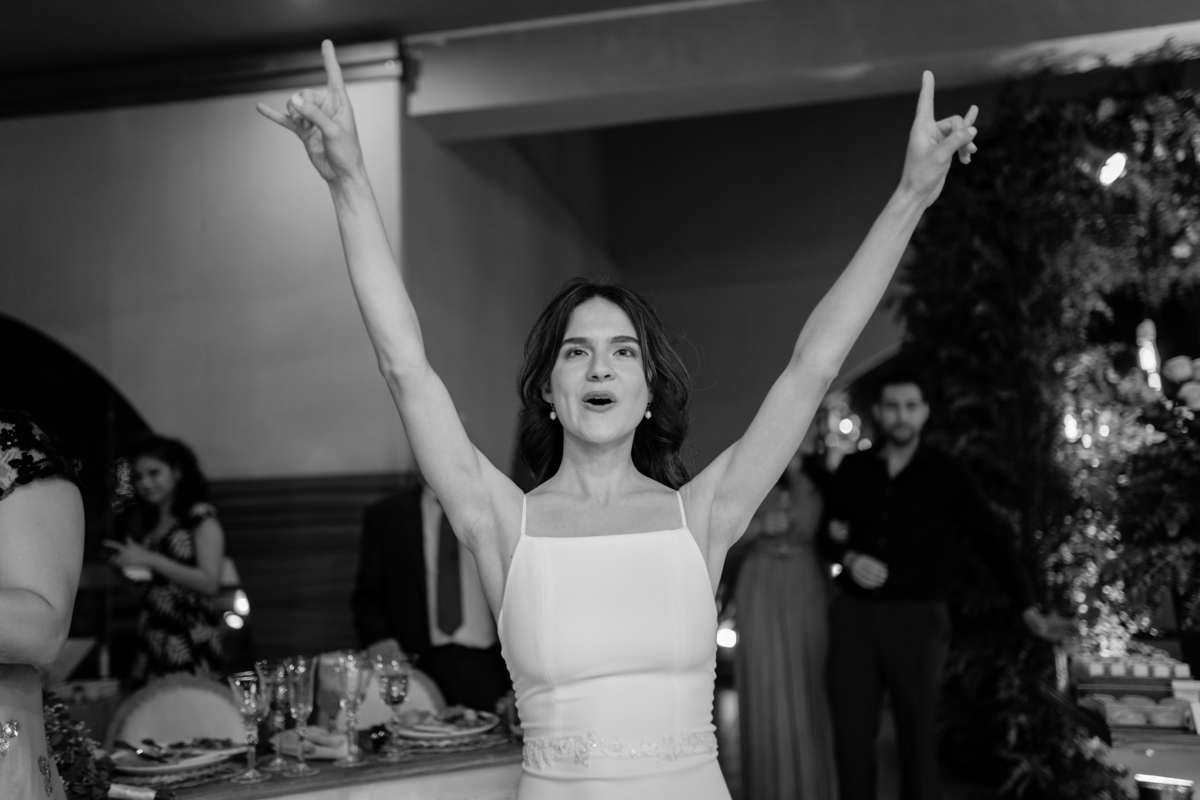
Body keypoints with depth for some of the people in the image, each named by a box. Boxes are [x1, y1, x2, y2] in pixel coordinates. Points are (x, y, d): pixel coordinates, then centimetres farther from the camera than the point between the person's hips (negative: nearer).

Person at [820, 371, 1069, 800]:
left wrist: (1028, 609, -1)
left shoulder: (945, 474, 3)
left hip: (916, 617, -2)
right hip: (853, 615, 2)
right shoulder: (852, 469, 9)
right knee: (851, 734, 2)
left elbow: (992, 540, 4)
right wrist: (848, 557, -4)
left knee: (918, 738, 2)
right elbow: (830, 535, 18)